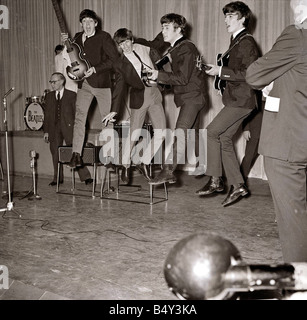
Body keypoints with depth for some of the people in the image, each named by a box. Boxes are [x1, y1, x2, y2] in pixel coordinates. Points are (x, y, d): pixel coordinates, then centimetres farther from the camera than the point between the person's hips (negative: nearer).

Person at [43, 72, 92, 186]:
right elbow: (47, 115, 13)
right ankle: (58, 178, 17)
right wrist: (46, 131, 8)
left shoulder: (72, 95, 2)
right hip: (54, 129, 4)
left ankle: (85, 177, -2)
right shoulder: (49, 96, 14)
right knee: (55, 154, 6)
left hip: (68, 128, -4)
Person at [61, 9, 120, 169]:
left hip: (101, 82, -4)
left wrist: (95, 69, -14)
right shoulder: (77, 37, 13)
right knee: (79, 117, -6)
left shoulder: (104, 37, -3)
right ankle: (76, 155, -7)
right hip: (83, 83, 4)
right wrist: (66, 43, 5)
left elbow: (114, 58, -9)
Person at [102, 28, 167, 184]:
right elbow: (120, 87, -4)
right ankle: (125, 165, 14)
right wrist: (114, 110, -9)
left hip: (155, 94, 4)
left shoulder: (143, 48, 2)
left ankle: (143, 162, 12)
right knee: (134, 133, -4)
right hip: (139, 97, -3)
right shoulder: (120, 63, -4)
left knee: (161, 131, -2)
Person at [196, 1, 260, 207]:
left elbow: (249, 73, -20)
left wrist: (222, 71, -18)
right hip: (235, 99, 9)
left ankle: (216, 181, -2)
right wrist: (217, 70, 11)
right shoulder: (237, 42, 18)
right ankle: (237, 185, 11)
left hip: (241, 100, -9)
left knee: (212, 132, -11)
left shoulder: (247, 42, -11)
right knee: (224, 139, 7)